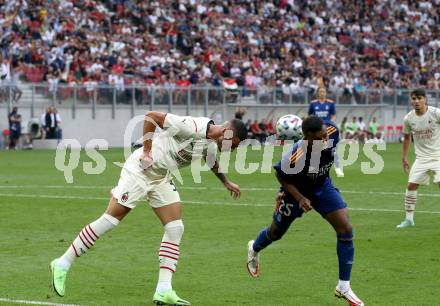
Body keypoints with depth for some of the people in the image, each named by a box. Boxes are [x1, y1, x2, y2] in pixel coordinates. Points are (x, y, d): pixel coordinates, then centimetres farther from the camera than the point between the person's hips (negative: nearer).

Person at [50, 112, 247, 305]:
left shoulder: (211, 142, 4)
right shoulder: (191, 127, -25)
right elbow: (151, 116, -21)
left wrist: (226, 182, 40)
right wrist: (147, 151, -19)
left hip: (162, 178, 9)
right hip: (140, 170, -9)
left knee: (175, 229, -3)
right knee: (109, 220, -8)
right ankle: (62, 265, 2)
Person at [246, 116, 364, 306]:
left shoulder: (332, 132, -29)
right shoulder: (296, 156, -41)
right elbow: (281, 176, -19)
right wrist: (300, 198, -26)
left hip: (322, 186, 4)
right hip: (296, 190, -4)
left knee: (346, 229, -13)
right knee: (276, 233, 19)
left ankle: (344, 287, -1)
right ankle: (254, 249, 58)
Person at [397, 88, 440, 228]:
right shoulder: (408, 118, -3)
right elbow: (407, 138, 13)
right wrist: (404, 158, 14)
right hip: (421, 158, 4)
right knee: (411, 185, -1)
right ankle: (409, 219, 11)